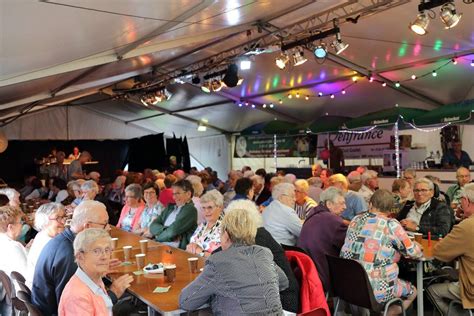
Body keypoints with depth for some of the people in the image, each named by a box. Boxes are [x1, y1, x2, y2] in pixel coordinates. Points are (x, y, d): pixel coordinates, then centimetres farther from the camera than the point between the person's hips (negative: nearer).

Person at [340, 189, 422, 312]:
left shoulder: (356, 220, 4)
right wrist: (418, 247, 22)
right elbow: (413, 252, 0)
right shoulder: (391, 225, -11)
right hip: (375, 290, -6)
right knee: (412, 291, 22)